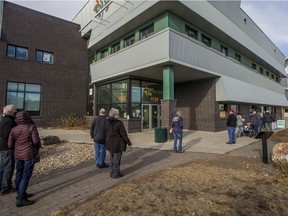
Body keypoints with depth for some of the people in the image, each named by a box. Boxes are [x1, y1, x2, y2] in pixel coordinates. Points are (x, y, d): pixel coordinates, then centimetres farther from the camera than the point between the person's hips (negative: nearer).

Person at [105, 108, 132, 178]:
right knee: (117, 158, 3)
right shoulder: (118, 123, -18)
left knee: (112, 158, 18)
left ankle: (112, 172, 28)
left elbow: (106, 133, 12)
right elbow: (123, 134, -14)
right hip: (117, 143, -8)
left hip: (109, 143, 8)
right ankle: (116, 174, 12)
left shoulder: (107, 123, 6)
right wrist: (128, 142, -5)